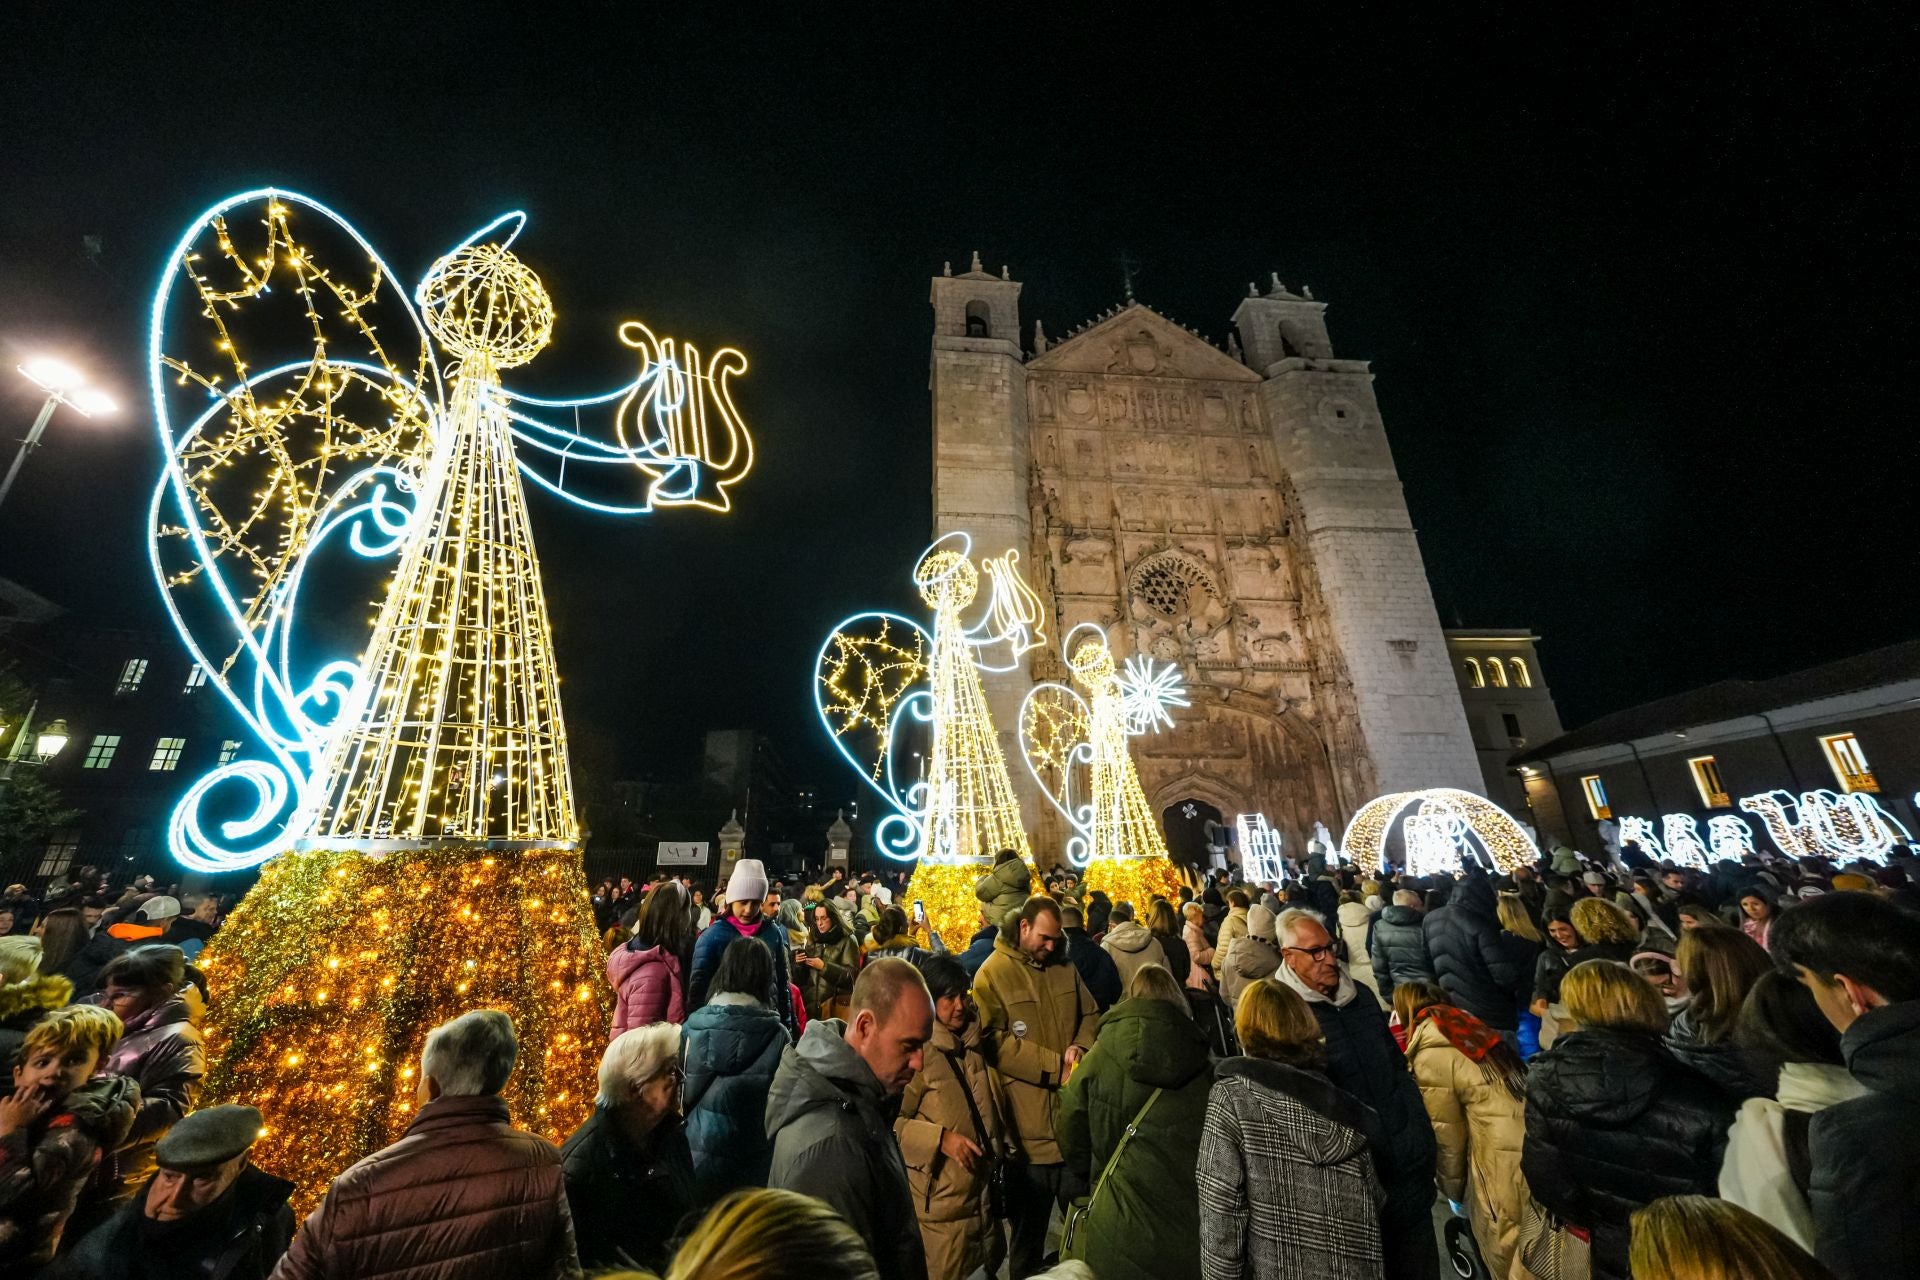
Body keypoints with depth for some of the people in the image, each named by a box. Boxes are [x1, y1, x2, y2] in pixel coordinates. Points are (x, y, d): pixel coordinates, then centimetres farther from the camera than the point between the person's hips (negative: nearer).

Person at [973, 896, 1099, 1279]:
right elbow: (994, 1041, -19)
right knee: (1027, 1236, 15)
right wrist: (1056, 1067, -20)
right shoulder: (992, 974, -13)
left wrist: (1081, 1046, -9)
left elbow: (1091, 1014, 13)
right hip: (1027, 1129, -5)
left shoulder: (1066, 968, 5)